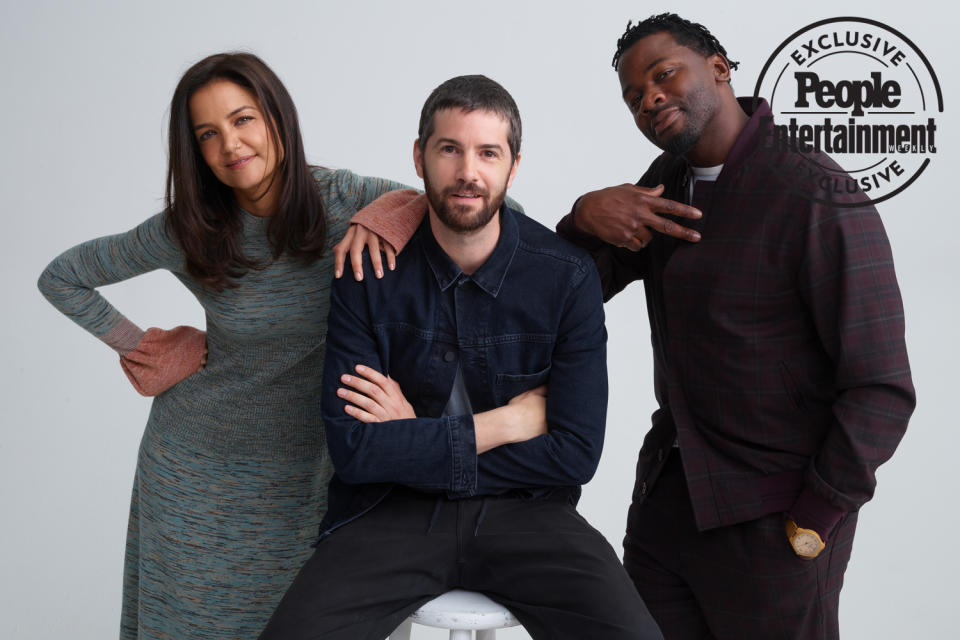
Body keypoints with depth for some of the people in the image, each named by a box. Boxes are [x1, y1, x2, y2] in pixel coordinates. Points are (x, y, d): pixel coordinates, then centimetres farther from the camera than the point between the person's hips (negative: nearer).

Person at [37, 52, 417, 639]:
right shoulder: (185, 231, -12)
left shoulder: (340, 201, -13)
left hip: (302, 466, 0)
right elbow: (62, 278, 4)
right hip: (197, 465, 0)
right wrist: (136, 345, -2)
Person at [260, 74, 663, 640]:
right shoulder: (369, 274, -6)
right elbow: (353, 450, -11)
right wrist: (504, 423, -12)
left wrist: (412, 442, -11)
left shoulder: (568, 275, -7)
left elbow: (575, 454, -10)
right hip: (394, 510, 0)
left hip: (524, 510, 1)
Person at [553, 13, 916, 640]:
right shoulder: (667, 182, 6)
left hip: (771, 519, -6)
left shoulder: (814, 196, -18)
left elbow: (882, 390, -18)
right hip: (667, 492, 7)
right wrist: (586, 214, -14)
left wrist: (808, 527, -14)